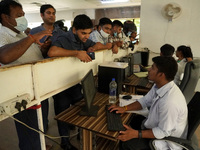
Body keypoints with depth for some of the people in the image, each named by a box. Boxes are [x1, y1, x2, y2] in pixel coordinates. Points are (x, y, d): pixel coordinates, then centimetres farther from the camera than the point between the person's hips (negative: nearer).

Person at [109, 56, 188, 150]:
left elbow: (164, 132, -28)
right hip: (158, 125, 8)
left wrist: (136, 134, -26)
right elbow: (145, 101, 3)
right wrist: (125, 108, -6)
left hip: (167, 141, -8)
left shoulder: (170, 102, -37)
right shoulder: (158, 86, -9)